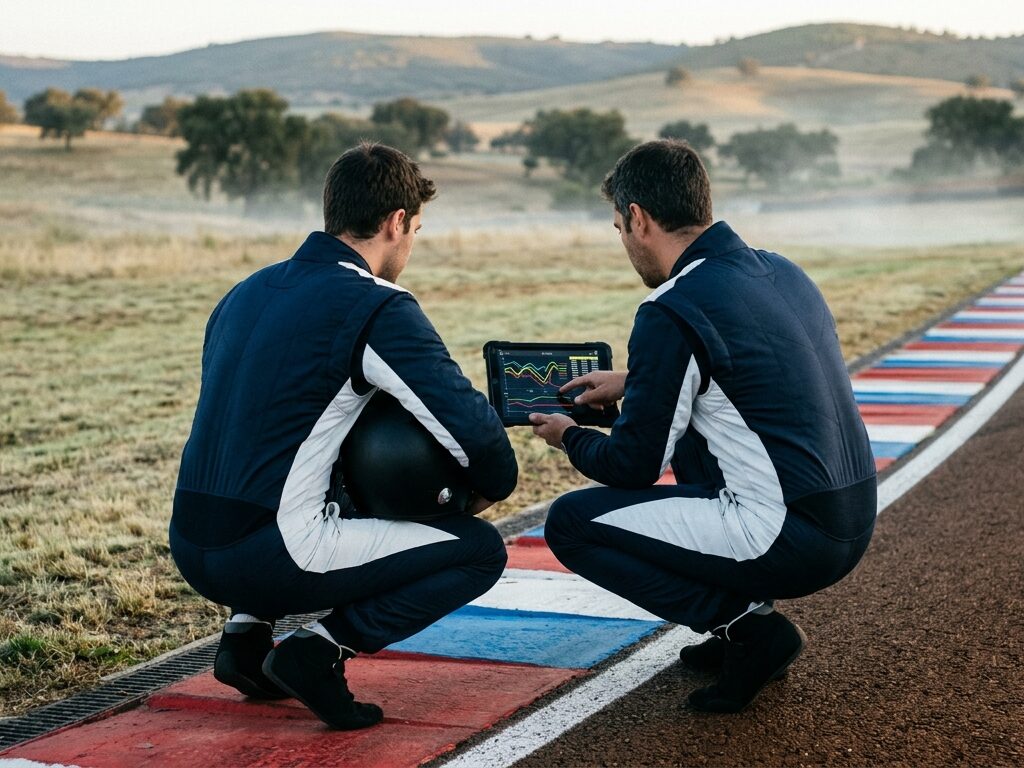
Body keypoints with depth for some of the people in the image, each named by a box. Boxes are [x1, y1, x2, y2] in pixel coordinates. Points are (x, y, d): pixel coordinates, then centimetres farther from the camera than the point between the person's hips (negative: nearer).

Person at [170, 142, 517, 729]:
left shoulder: (249, 292, 14)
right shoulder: (379, 309, -10)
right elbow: (474, 428, -13)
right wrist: (491, 488, 9)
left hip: (193, 549, 8)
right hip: (267, 560, -8)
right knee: (482, 549, 4)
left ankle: (248, 633, 18)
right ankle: (322, 649, -6)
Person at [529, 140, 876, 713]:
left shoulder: (672, 313, -14)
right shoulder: (781, 272, 10)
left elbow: (634, 466, -7)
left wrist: (570, 438, 14)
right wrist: (632, 382, 31)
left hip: (790, 542, -9)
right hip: (854, 525, 9)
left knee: (571, 522, 2)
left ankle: (747, 626, -2)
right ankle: (749, 612, 20)